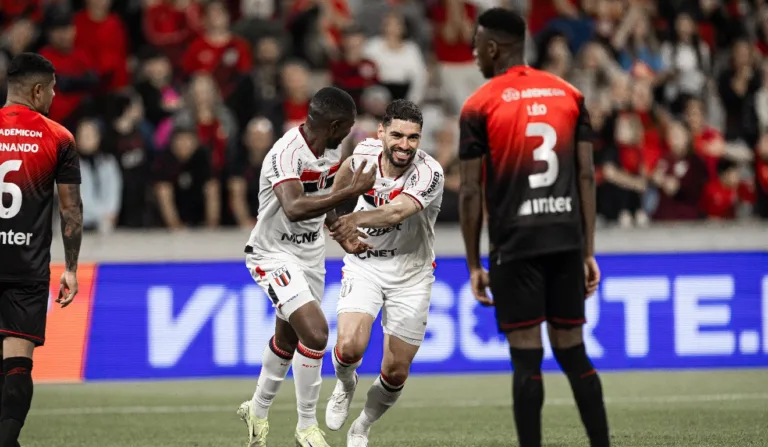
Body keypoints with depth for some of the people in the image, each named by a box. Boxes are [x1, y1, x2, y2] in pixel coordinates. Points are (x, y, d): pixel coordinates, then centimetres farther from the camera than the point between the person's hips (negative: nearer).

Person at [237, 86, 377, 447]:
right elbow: (294, 208, -43)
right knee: (315, 333, -21)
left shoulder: (332, 150, -1)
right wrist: (351, 191, -43)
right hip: (274, 253, -8)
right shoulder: (287, 154, -28)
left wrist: (341, 233, 8)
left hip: (311, 252, 8)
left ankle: (258, 411, 43)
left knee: (287, 339, 21)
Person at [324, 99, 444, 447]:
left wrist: (356, 219, -62)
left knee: (396, 370, 1)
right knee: (350, 345, -22)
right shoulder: (366, 152, -12)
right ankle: (345, 386, 14)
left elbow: (396, 212, -44)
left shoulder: (429, 173, -25)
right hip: (364, 264, 2)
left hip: (411, 273, -1)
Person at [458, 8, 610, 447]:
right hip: (566, 239, 4)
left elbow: (471, 192, -3)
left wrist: (474, 265, 3)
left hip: (515, 245, -4)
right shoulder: (569, 95, 10)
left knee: (527, 359, -4)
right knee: (573, 352, 10)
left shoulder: (479, 106, -2)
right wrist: (589, 252, 11)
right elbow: (587, 176, 7)